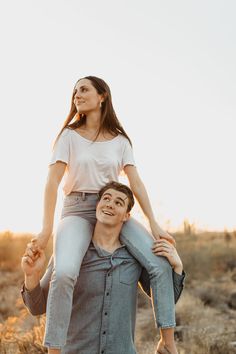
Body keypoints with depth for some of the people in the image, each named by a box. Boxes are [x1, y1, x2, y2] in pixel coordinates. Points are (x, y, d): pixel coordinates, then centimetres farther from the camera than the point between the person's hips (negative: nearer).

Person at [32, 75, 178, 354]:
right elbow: (52, 182, -7)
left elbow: (136, 183, 2)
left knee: (161, 264, -17)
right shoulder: (70, 136, 0)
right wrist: (46, 228, -15)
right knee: (64, 272, -32)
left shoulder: (120, 140, 7)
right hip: (77, 210, -3)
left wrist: (154, 224, -7)